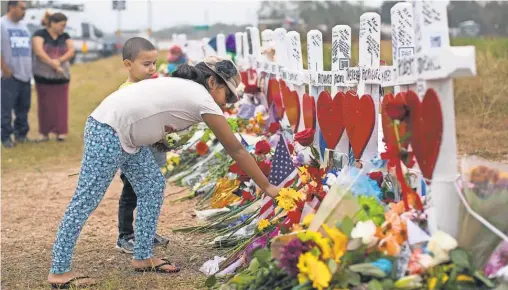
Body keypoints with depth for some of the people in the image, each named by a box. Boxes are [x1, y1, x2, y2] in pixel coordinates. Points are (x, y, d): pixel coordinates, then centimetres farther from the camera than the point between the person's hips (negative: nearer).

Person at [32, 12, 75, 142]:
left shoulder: (65, 37, 9)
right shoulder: (40, 34, -4)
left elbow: (71, 51, -3)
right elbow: (39, 52, -17)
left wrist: (59, 60, -20)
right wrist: (53, 64, -21)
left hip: (61, 77, 3)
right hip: (43, 76, -3)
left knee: (60, 104, 1)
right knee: (45, 105, 2)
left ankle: (60, 131, 8)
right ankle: (44, 132, 9)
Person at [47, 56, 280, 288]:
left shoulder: (186, 89, 15)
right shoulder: (203, 101, -10)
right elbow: (236, 150, -6)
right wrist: (266, 187, 1)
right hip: (108, 132, -10)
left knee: (153, 185, 12)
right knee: (86, 200, -6)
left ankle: (142, 257, 17)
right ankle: (59, 271, 0)